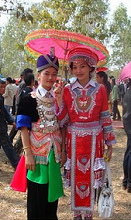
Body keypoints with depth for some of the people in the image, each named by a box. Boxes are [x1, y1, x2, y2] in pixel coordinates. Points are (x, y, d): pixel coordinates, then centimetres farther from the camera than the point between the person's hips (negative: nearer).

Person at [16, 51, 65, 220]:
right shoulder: (29, 100, -8)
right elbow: (24, 129, -11)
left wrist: (63, 150, 3)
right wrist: (28, 154, -17)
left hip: (54, 153, 4)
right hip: (37, 153, -4)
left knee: (52, 190, 14)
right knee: (37, 195, 4)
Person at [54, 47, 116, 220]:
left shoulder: (100, 90, -1)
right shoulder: (67, 90, 0)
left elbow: (105, 119, 2)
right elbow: (63, 121, -3)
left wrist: (110, 145, 3)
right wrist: (59, 99, -16)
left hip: (94, 140, -1)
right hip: (74, 140, 1)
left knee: (91, 176, 7)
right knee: (76, 176, 9)